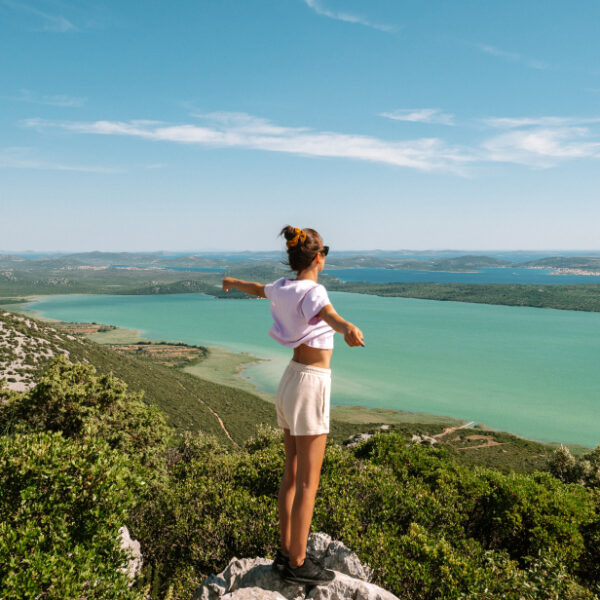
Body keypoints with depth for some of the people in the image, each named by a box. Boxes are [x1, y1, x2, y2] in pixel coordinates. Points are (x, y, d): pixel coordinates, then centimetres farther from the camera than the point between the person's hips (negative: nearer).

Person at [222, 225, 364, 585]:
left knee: (292, 475, 17)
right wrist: (349, 329, -64)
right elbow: (329, 316, -42)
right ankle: (298, 564, 15)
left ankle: (287, 552, 29)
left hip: (291, 381, 9)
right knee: (307, 483, 2)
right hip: (311, 385, -9)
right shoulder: (312, 291, -18)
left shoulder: (283, 288, 6)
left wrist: (234, 283, 50)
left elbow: (258, 289, 28)